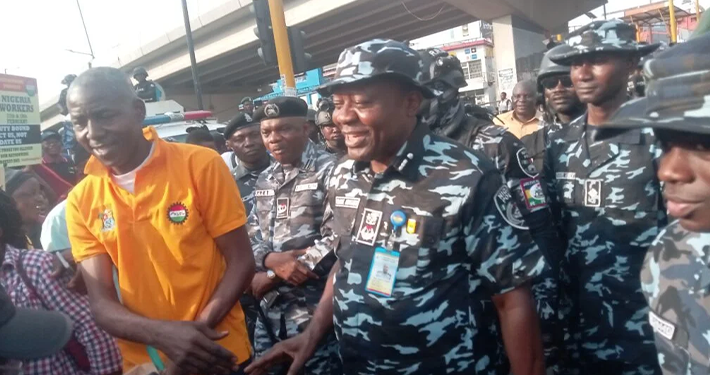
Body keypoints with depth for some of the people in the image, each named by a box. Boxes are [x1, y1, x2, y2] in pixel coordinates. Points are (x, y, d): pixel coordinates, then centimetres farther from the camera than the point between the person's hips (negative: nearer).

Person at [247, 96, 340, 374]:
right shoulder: (265, 180, 12)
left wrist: (271, 277, -12)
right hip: (270, 311, 6)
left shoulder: (329, 171, -9)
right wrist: (271, 260, -13)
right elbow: (251, 237, 11)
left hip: (316, 312, -6)